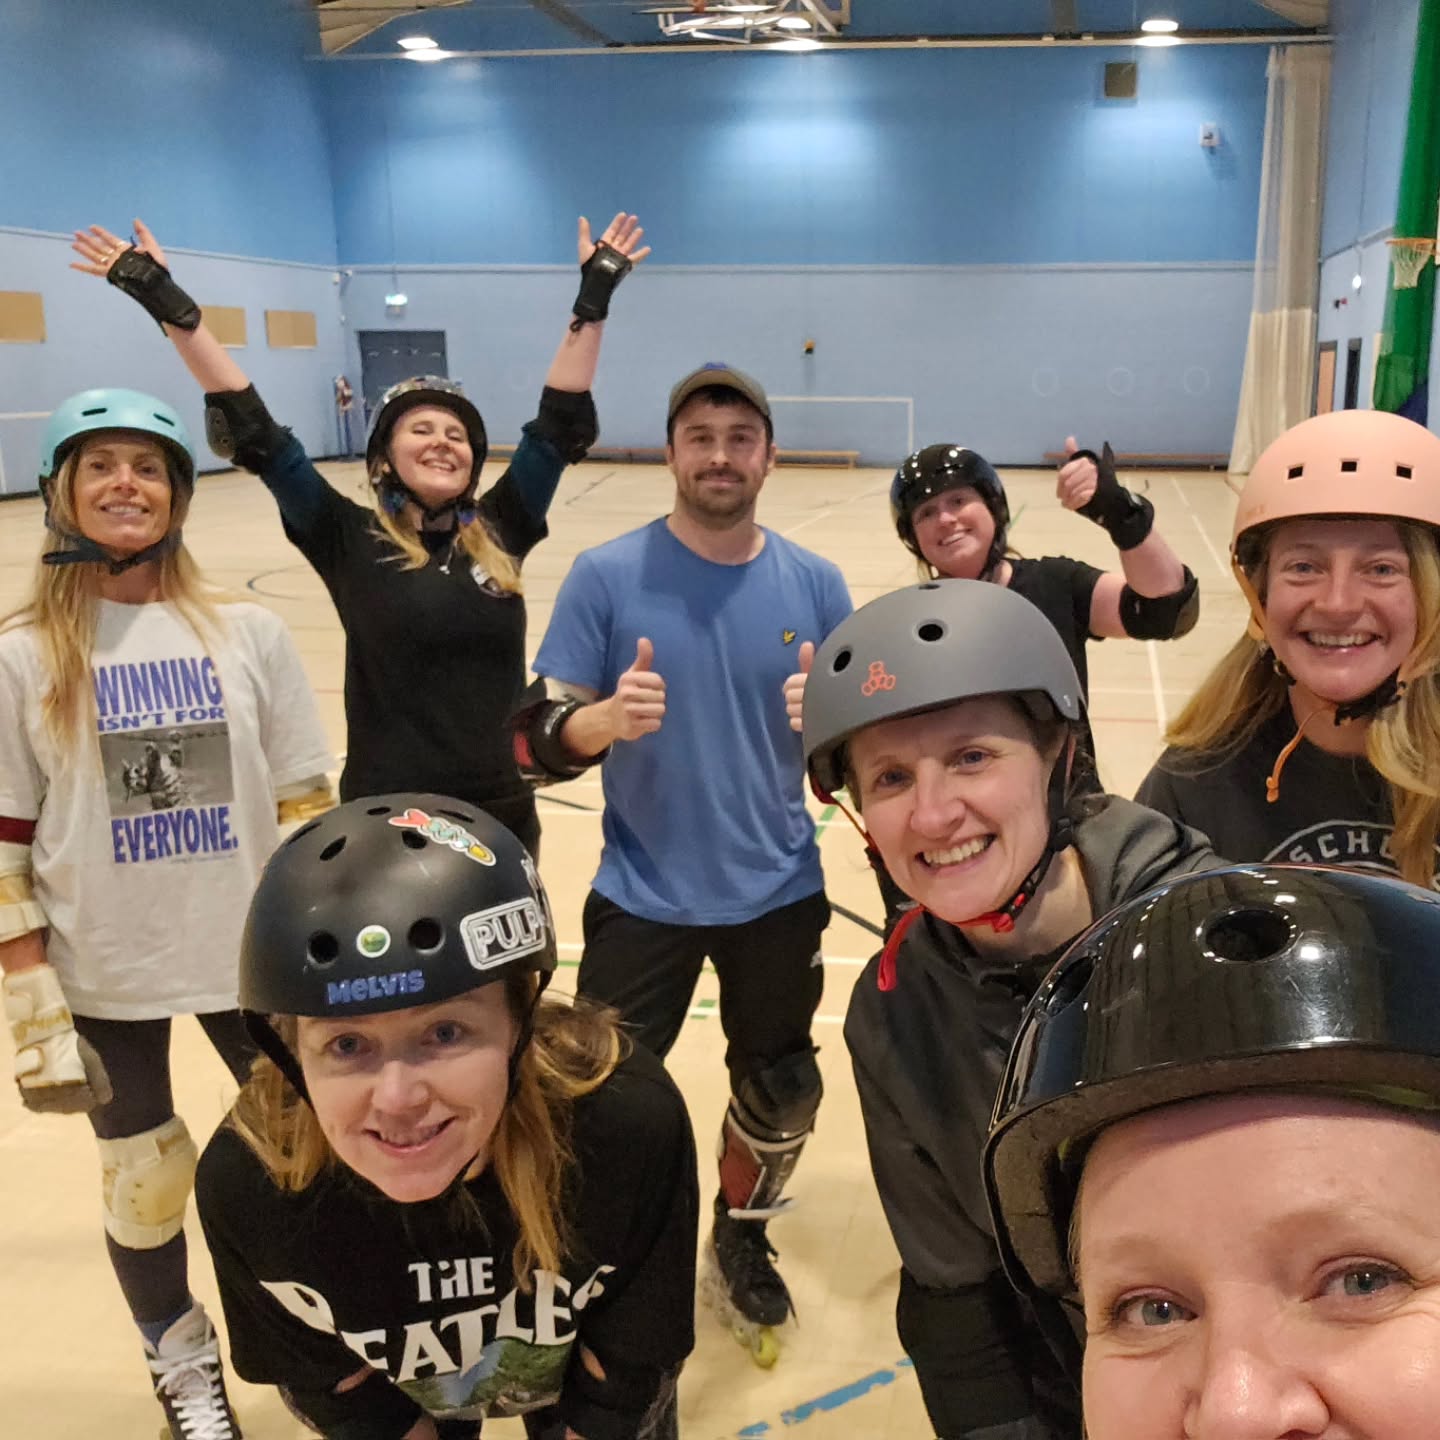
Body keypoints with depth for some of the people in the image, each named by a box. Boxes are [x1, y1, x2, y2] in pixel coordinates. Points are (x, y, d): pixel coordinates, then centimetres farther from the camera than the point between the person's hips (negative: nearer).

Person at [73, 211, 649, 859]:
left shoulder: (500, 533, 3)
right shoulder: (351, 541, -3)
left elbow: (561, 423, 4)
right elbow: (254, 432, -7)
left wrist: (592, 301, 2)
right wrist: (168, 304, -9)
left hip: (502, 816, 3)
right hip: (386, 820, -3)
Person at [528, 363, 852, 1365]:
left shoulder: (814, 583, -3)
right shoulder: (607, 576, -10)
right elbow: (553, 735, -9)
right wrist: (609, 718, -30)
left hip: (778, 891, 3)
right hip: (644, 895, -2)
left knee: (782, 1096, 17)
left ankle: (740, 1246, 46)